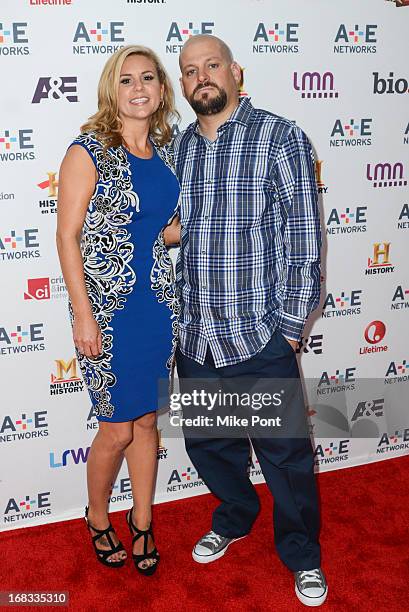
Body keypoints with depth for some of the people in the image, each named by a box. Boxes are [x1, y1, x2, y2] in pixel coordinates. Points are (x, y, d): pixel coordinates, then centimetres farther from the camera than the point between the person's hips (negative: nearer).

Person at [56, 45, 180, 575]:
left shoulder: (162, 152, 9)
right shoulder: (89, 151, -9)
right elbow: (68, 236, -11)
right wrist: (83, 314, -15)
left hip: (157, 303, 5)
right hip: (108, 308, -5)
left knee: (147, 418, 14)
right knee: (118, 428, 5)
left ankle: (142, 522, 34)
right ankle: (98, 518, 33)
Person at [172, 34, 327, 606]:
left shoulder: (281, 137, -6)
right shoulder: (177, 147, 8)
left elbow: (304, 240, -8)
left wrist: (290, 326, -10)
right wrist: (178, 315, 11)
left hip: (261, 337, -4)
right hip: (195, 338, 5)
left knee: (285, 454, 8)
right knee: (206, 442, 19)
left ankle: (302, 554, 34)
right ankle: (236, 517, 48)